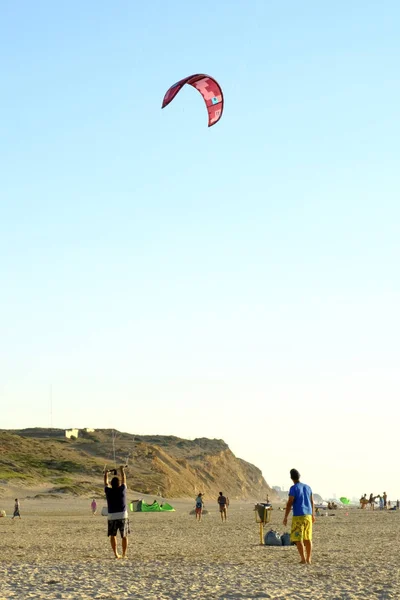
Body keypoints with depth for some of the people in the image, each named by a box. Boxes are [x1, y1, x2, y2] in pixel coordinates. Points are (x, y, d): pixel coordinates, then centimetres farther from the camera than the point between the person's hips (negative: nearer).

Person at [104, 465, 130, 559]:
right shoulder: (122, 489, -2)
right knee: (124, 536, 8)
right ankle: (124, 554, 3)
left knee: (113, 536, 10)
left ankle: (116, 554, 2)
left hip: (112, 517, 1)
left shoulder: (108, 491, -1)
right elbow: (124, 480, 16)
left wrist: (106, 474, 36)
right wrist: (122, 471, 32)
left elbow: (106, 483, 20)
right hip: (123, 516, 0)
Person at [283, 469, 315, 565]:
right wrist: (313, 515, 27)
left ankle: (303, 559, -7)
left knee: (297, 539, -2)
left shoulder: (293, 488, -10)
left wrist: (285, 517, -10)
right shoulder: (307, 487, 9)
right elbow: (312, 502, 16)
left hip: (298, 516, -6)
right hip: (308, 516, 6)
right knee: (308, 538, 12)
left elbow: (290, 503, -14)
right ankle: (308, 559, 12)